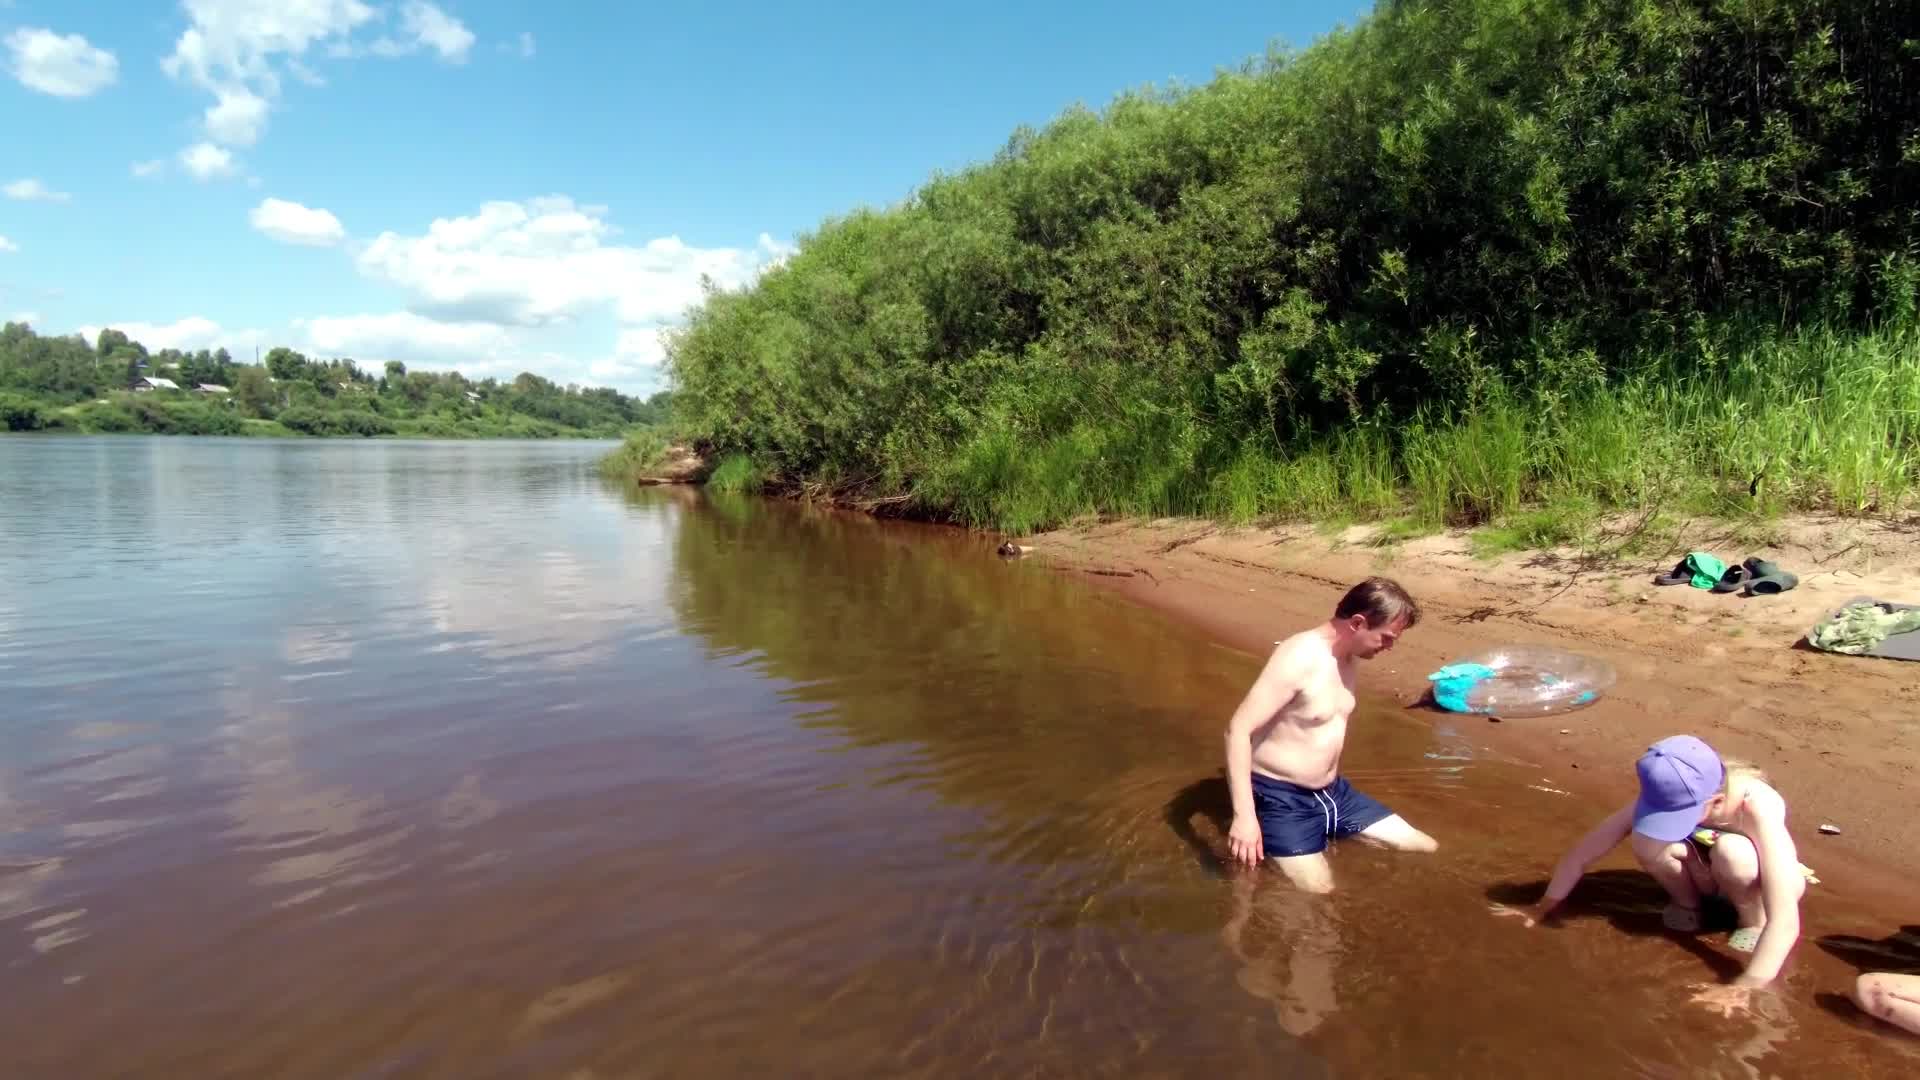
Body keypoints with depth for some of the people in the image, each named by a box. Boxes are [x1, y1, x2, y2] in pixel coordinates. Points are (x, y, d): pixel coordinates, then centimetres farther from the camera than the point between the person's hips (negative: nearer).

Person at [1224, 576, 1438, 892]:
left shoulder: (1347, 656, 4)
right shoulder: (1299, 658, -24)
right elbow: (1238, 730, -28)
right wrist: (1244, 816, -33)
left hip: (1333, 793, 9)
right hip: (1282, 799, -9)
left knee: (1427, 852, 8)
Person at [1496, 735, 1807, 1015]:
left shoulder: (1758, 808, -41)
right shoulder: (1667, 797, -29)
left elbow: (1786, 919, -45)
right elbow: (1584, 851, -22)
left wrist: (1745, 986, -50)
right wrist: (1544, 907, -19)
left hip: (1766, 880, -3)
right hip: (1710, 873, 3)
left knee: (1732, 852, -38)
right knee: (1646, 840, -30)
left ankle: (1754, 920, -7)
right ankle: (1686, 903, 1)